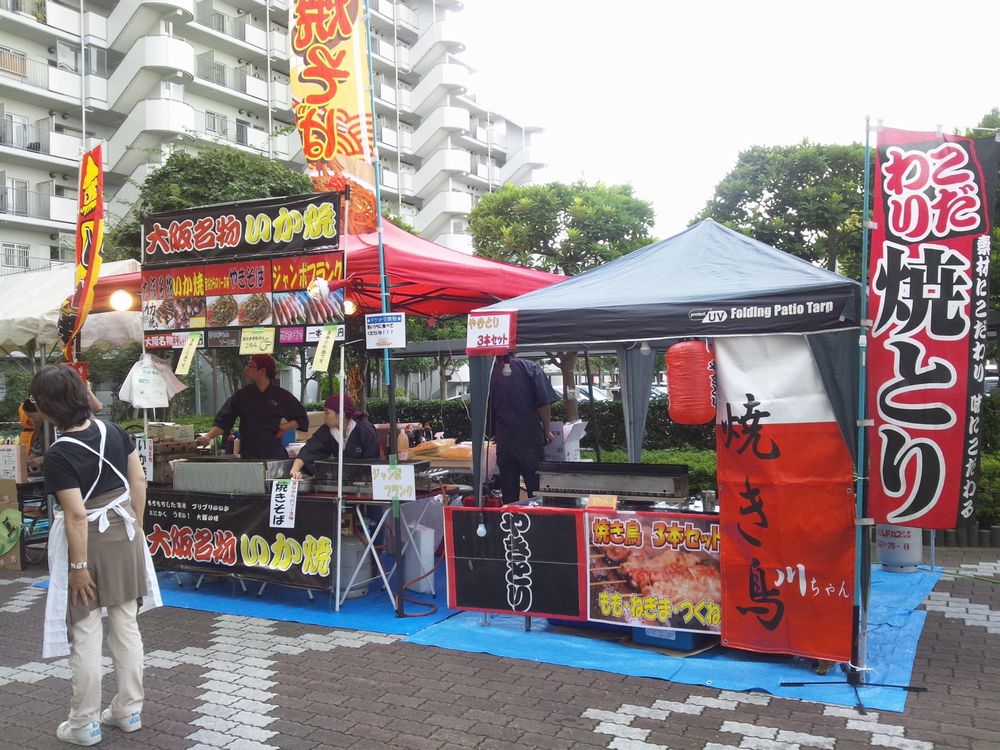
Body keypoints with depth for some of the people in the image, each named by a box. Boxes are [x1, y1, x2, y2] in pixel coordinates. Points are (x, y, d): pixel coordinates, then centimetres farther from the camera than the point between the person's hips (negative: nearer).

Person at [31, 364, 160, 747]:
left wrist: (78, 566, -15)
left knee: (85, 634, 8)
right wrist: (136, 527, 13)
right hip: (123, 535, 6)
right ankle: (129, 710, 28)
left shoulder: (59, 454, -21)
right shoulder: (113, 431, -3)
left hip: (88, 543, -6)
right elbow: (139, 480, 3)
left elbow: (77, 517, -22)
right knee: (126, 624, 15)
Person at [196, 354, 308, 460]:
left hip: (275, 455, -1)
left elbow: (302, 419, 6)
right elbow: (223, 421, 0)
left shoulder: (281, 396, -1)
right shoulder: (242, 395, 3)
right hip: (248, 456, 1)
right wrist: (208, 436, -13)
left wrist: (284, 427, -8)